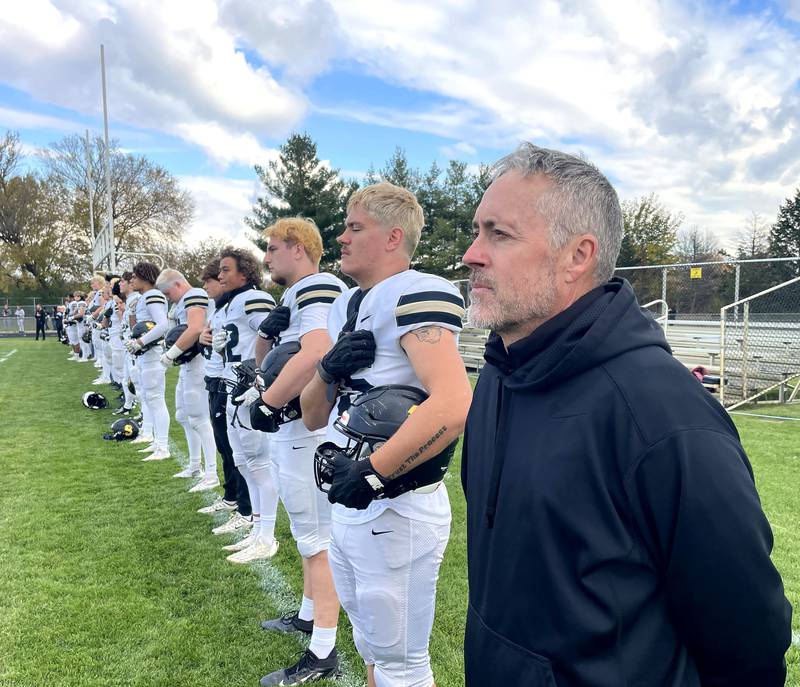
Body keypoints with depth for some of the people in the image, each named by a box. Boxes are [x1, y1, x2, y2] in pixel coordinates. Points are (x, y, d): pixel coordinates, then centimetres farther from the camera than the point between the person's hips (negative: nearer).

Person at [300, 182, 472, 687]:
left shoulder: (416, 296, -17)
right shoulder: (345, 307, 11)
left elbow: (454, 406, -33)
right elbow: (313, 418, 12)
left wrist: (370, 475, -25)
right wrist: (328, 371, -8)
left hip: (395, 511, -8)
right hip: (347, 506, 9)